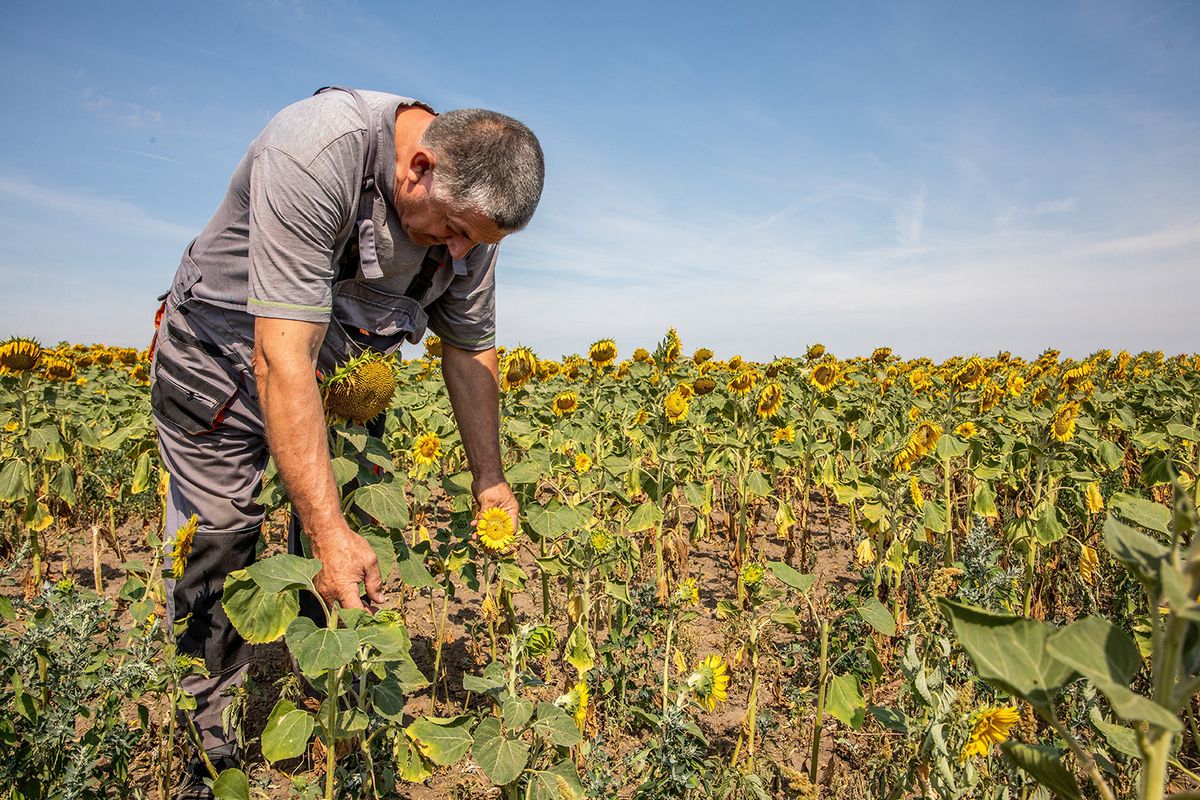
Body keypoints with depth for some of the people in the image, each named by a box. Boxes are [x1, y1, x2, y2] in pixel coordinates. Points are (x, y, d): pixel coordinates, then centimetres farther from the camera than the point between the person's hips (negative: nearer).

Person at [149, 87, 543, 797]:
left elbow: (471, 350, -3)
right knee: (215, 565, -1)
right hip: (224, 364, -4)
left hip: (340, 373, 5)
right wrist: (329, 532, -41)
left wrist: (490, 479, -4)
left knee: (358, 568, -3)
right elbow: (282, 357, -39)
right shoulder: (318, 152, -35)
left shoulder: (474, 201, -14)